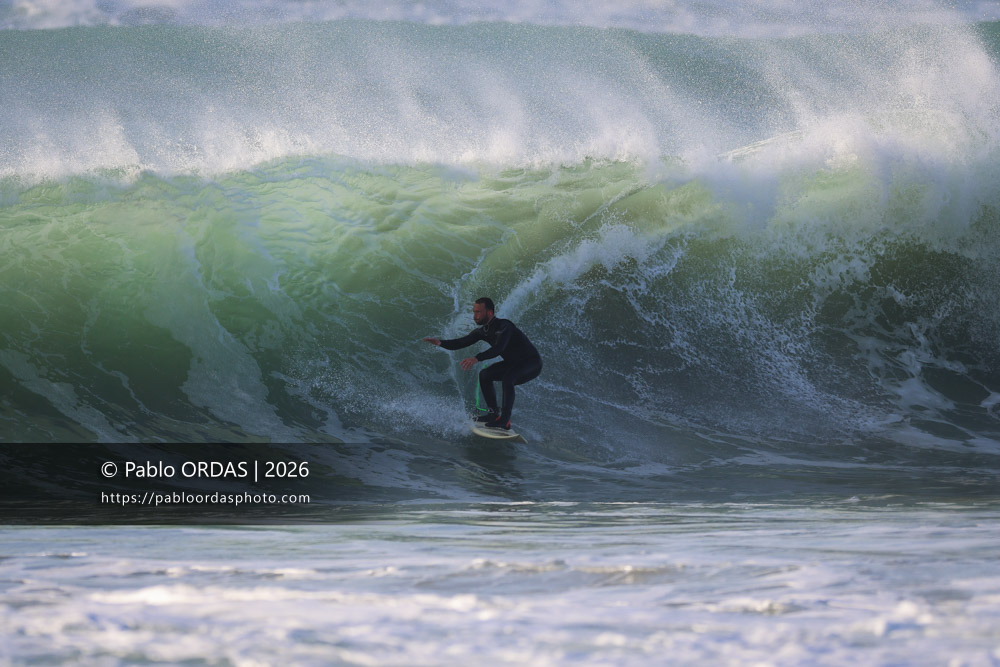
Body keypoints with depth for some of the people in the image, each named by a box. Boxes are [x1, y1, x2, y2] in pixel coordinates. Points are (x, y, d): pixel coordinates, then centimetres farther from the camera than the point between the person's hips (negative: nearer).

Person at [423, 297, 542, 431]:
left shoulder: (504, 326, -28)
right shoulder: (483, 331, -1)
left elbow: (498, 348, -44)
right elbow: (462, 342, -2)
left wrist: (476, 358, -57)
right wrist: (441, 343, -20)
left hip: (532, 364, -9)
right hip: (514, 364, 9)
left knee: (507, 378, -33)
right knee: (484, 375, 0)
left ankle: (505, 420, -30)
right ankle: (494, 412, 8)